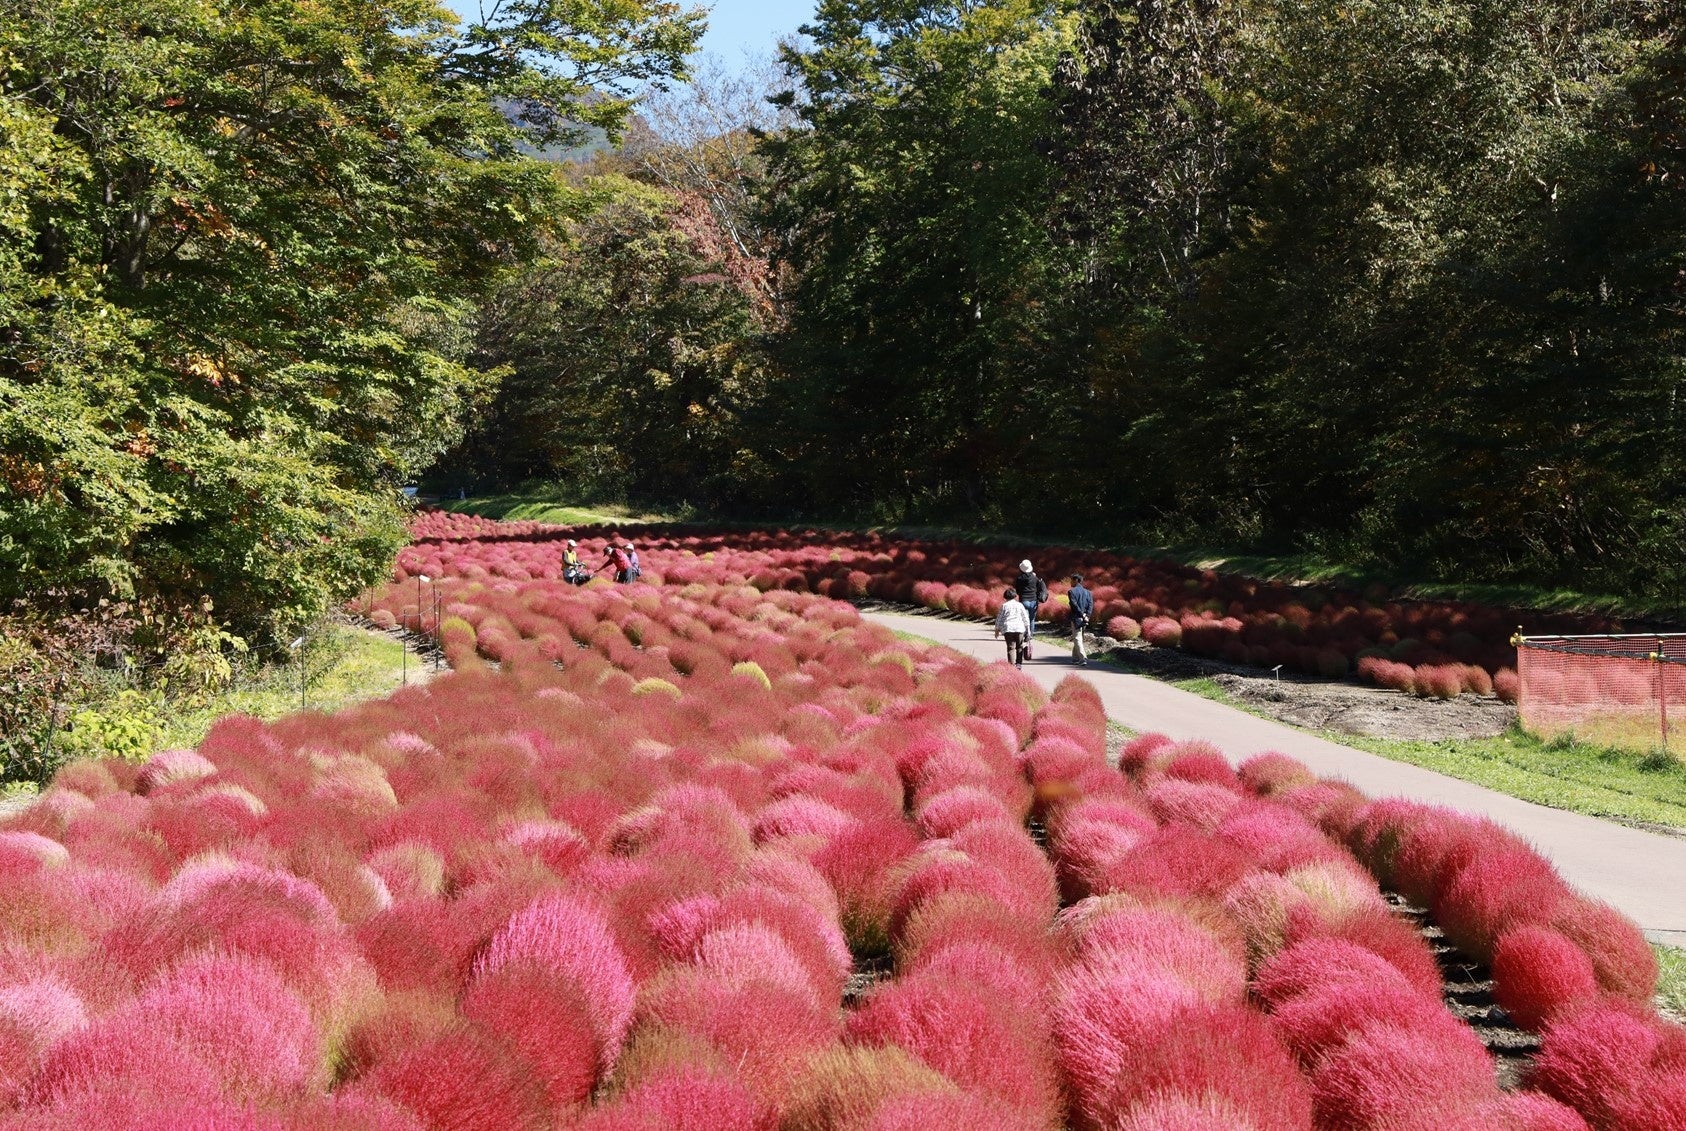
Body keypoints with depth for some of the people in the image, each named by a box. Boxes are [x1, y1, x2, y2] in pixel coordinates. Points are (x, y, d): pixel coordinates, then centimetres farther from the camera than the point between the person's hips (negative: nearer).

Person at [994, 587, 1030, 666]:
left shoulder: (1004, 606, 6)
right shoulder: (1020, 605, 9)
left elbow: (999, 618, 9)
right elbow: (1026, 619, 10)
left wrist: (997, 629, 20)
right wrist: (1028, 630, 15)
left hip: (1008, 629, -1)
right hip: (1019, 628, 1)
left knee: (1011, 647, -2)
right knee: (1019, 646, 13)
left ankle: (1012, 664, -12)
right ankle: (1019, 663, 11)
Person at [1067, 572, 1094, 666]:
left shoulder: (1072, 592, -4)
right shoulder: (1087, 592, 13)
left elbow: (1075, 605, -14)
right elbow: (1091, 605, 0)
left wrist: (1082, 615, -12)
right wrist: (1087, 616, -8)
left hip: (1076, 618, -6)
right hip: (1085, 619, 6)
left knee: (1077, 639, -7)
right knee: (1078, 638, 20)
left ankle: (1083, 659, -19)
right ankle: (1076, 657, 29)